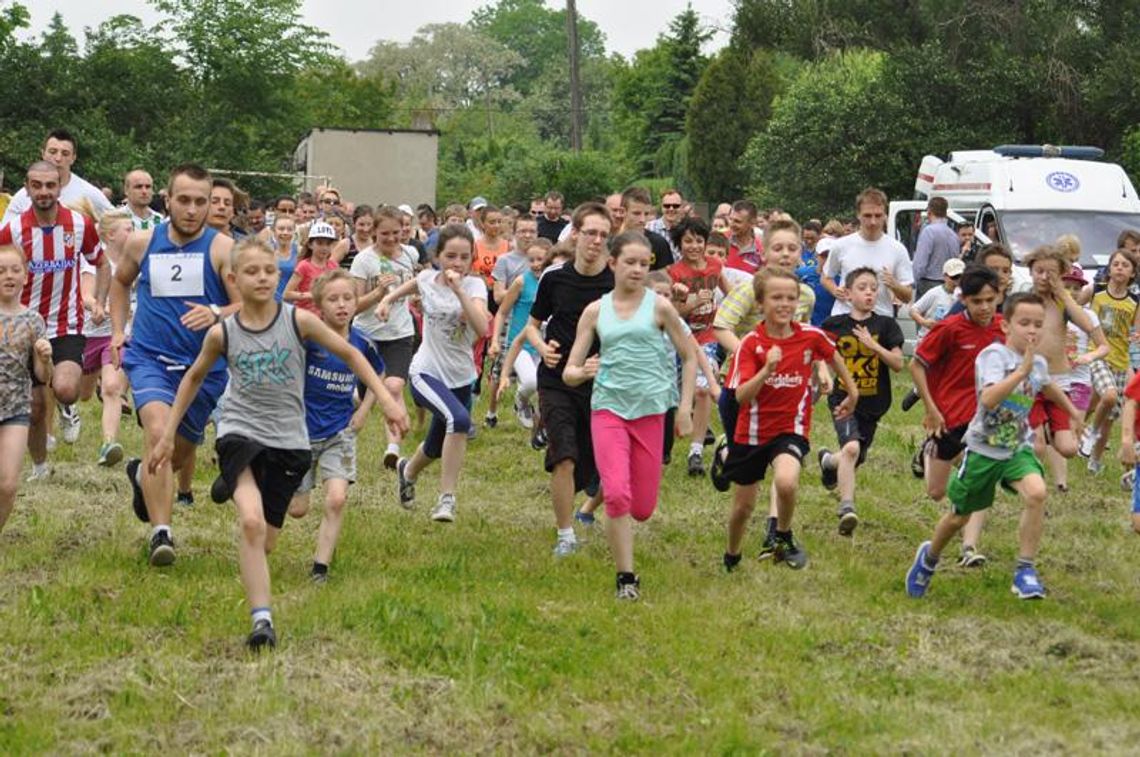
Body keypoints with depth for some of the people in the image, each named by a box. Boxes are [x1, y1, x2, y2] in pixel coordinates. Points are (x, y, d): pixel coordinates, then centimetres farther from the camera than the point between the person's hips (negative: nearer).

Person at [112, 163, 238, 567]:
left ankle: (143, 474, 53)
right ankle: (160, 533, -25)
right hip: (150, 357, -1)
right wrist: (117, 330, 13)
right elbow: (120, 281, 23)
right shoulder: (142, 242, 1)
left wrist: (216, 313, -33)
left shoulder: (222, 249, -9)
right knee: (158, 431, -26)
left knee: (180, 453, 16)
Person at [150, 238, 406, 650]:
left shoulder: (298, 321, -6)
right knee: (251, 522, -25)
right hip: (240, 430, -2)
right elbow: (193, 378, 14)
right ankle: (261, 619, -26)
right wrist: (167, 435, 15)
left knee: (265, 541, 7)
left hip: (288, 439, 2)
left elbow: (350, 354, 5)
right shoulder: (222, 333, -3)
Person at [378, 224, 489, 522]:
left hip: (461, 378, 2)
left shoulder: (474, 285, -11)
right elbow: (409, 287, 22)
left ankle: (408, 470, 55)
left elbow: (482, 328, -30)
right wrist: (387, 299, 5)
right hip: (426, 372, -2)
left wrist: (459, 290, -34)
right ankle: (447, 498, -25)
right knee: (459, 419, -32)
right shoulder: (427, 279, -5)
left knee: (435, 449, 18)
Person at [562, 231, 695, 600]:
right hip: (607, 408, 0)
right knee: (616, 494, -18)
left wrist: (685, 407, 2)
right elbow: (569, 372, 5)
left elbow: (689, 357, 9)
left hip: (650, 410, 0)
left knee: (642, 508, 4)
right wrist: (582, 372, -18)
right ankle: (626, 577, -8)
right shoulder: (595, 311, 4)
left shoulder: (658, 306, 1)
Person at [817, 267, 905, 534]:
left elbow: (898, 364, -7)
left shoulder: (886, 325, 0)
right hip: (844, 399, -3)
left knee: (855, 459, 15)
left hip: (873, 403, 3)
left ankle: (829, 461, 50)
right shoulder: (834, 325, -2)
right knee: (851, 448, -27)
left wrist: (873, 345, -18)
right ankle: (847, 507, -26)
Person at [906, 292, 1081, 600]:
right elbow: (988, 398, -37)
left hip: (1018, 448, 4)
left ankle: (1025, 569, -16)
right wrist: (1022, 371, -42)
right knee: (960, 515, 12)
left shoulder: (1038, 363, 1)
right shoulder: (994, 355, -20)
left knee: (1036, 492, -26)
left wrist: (1072, 409, 41)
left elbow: (1047, 386, 27)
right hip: (983, 448, -4)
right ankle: (929, 558, 43)